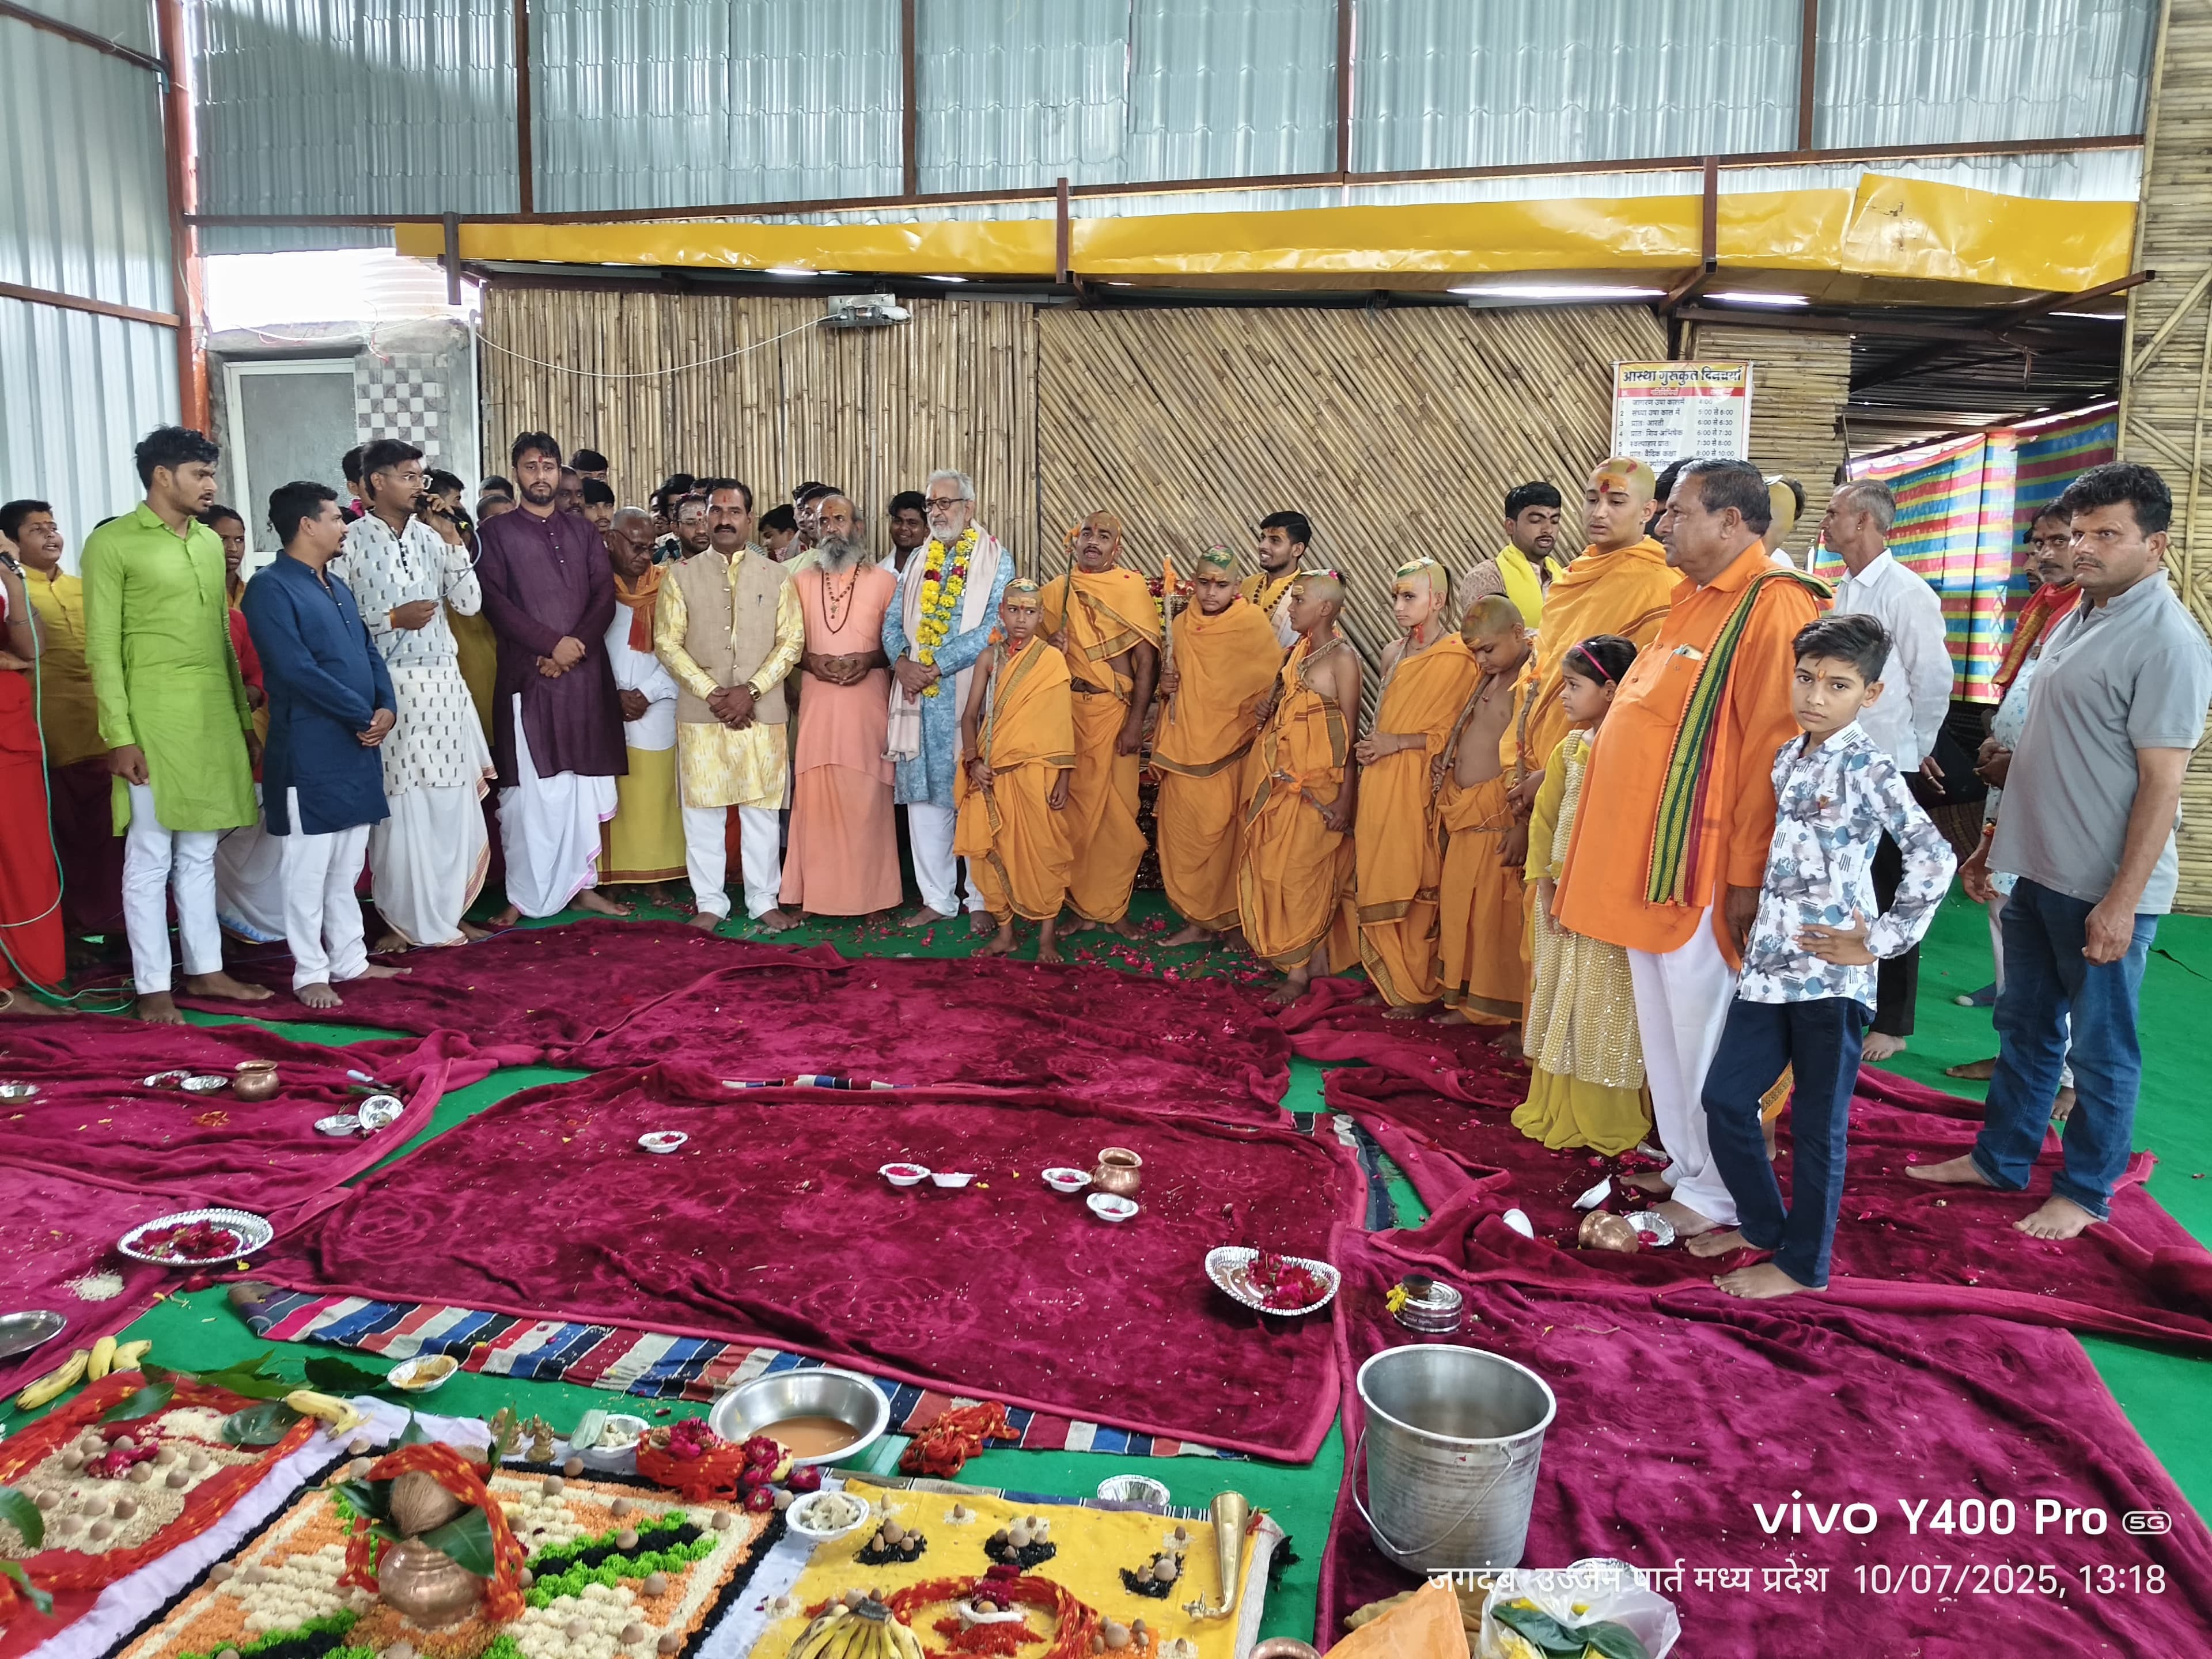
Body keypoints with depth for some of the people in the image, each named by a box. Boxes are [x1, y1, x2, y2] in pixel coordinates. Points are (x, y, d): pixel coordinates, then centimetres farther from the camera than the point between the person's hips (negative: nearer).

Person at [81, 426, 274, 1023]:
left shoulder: (210, 542, 14)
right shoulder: (112, 543, -5)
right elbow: (102, 647, -8)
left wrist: (245, 720, 15)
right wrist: (119, 735, -14)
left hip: (214, 716, 6)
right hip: (152, 717, -6)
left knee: (199, 854, 13)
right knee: (150, 858, 0)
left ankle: (205, 969, 22)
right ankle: (153, 987, 8)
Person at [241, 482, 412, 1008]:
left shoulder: (337, 587, 17)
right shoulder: (271, 587, -11)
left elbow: (369, 651, 16)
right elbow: (296, 669, -19)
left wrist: (387, 707, -3)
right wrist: (363, 715, -15)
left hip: (357, 747, 8)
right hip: (309, 753, -8)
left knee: (347, 866, 15)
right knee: (308, 869, 0)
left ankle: (349, 959, 25)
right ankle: (310, 973, 8)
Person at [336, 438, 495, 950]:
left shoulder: (432, 537, 9)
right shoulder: (350, 541, -4)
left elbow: (470, 604, 5)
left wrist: (454, 545, -3)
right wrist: (391, 619, -14)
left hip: (444, 683, 4)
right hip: (389, 687, -4)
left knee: (452, 805, 7)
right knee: (400, 809, 1)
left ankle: (445, 913, 21)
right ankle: (403, 921, 15)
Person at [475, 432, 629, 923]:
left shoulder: (582, 532, 15)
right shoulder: (497, 533, 6)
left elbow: (604, 597, 6)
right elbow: (495, 602, -5)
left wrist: (575, 648, -9)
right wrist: (552, 643, -14)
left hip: (585, 674, 3)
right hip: (527, 675, -3)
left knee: (584, 785, 6)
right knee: (528, 789, -4)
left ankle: (582, 884, 15)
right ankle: (524, 895, 3)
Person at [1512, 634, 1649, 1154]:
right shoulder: (1568, 748, 7)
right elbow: (1544, 817, 9)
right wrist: (1544, 885, 0)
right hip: (1560, 895, 7)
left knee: (1604, 1008, 1)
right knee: (1556, 997, 14)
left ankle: (1604, 1122, 14)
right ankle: (1555, 1109, 27)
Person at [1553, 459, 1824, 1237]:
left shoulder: (1771, 608, -15)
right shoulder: (1692, 602, 15)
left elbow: (1773, 753, -19)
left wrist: (1748, 876, -19)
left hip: (1702, 869, -9)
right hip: (1646, 859, 9)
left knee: (1704, 1032, 3)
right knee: (1665, 1026, 17)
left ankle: (1714, 1194, 18)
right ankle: (1685, 1161, 32)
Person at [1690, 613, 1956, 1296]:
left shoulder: (1870, 767, -12)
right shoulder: (1787, 757, 10)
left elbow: (1933, 860, -18)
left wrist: (1877, 944, -14)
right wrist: (1755, 933, 14)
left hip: (1830, 976, -7)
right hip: (1769, 964, 7)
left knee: (1817, 1124, 6)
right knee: (1724, 1096, 12)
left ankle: (1802, 1265, 21)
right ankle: (1761, 1223, 32)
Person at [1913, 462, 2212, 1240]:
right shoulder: (2079, 617, 10)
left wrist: (2122, 901, -20)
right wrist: (1993, 839, 18)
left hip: (2104, 889, -8)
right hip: (2039, 869, 8)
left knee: (2102, 1046, 7)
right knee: (2025, 1025, 19)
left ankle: (2086, 1191, 22)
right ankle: (1999, 1158, 33)